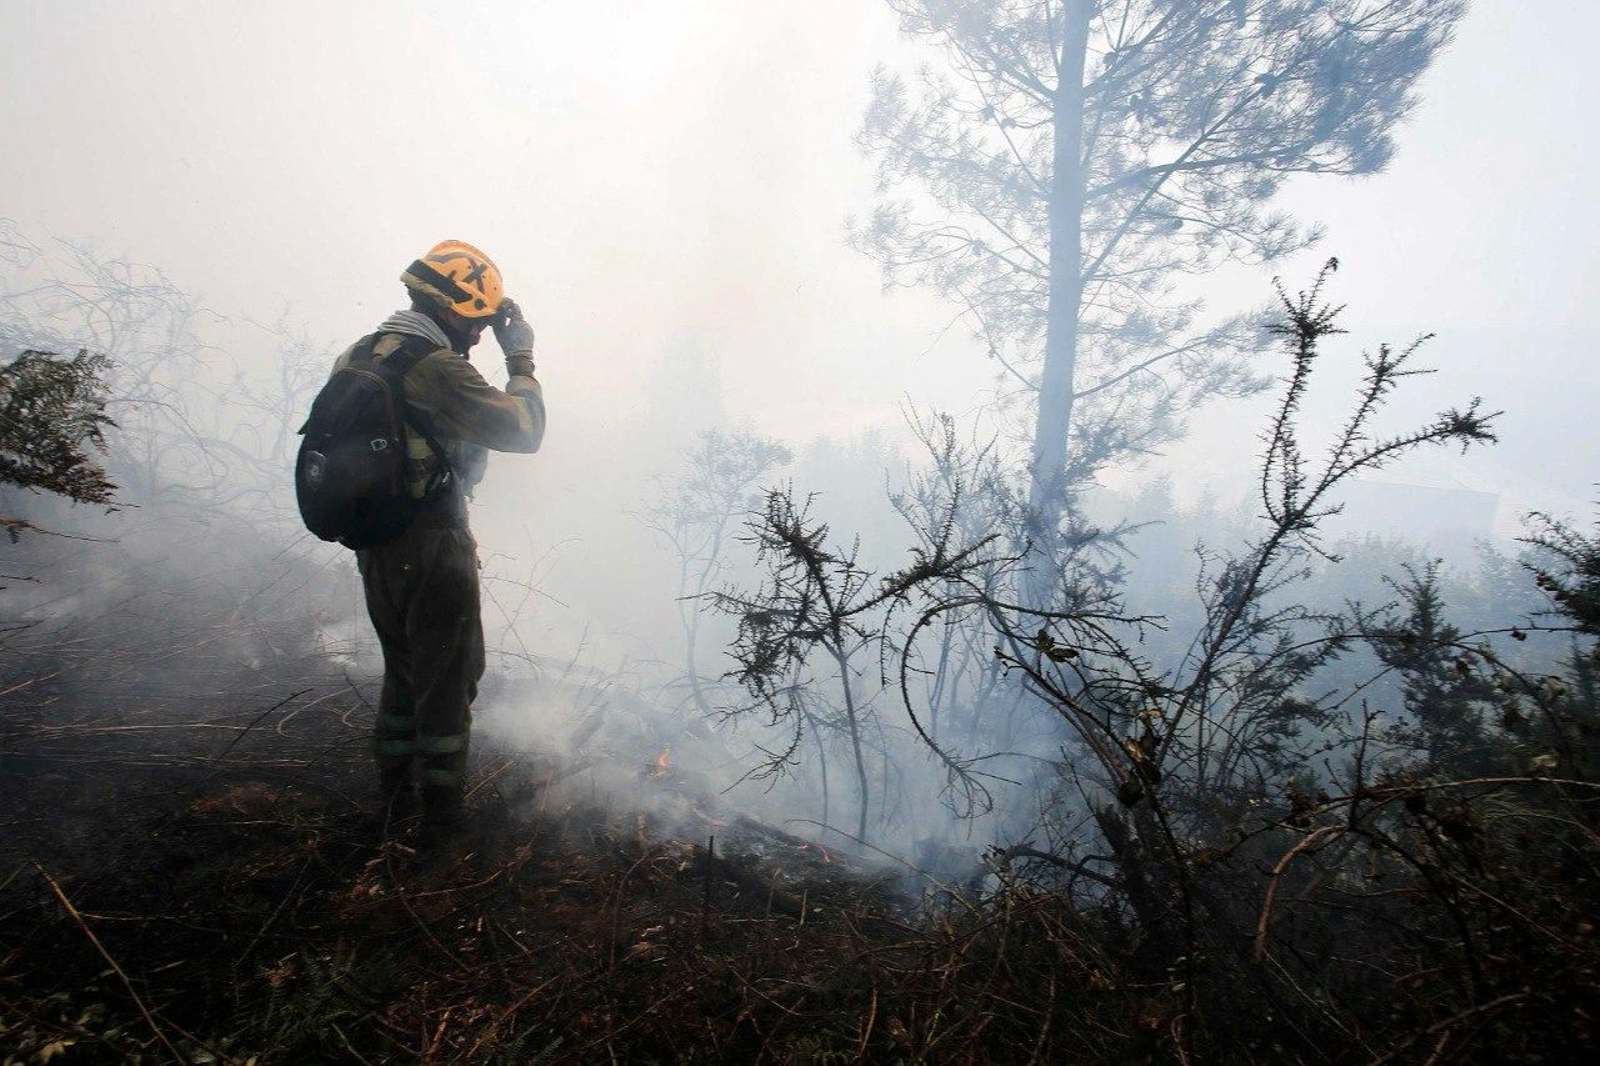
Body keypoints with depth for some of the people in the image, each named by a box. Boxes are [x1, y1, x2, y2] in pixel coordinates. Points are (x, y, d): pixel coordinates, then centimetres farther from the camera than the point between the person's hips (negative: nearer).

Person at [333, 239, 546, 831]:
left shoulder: (358, 356, 7)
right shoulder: (439, 370, -20)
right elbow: (524, 429, -16)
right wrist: (521, 362, -5)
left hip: (372, 545, 8)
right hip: (431, 549, -8)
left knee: (403, 669, 23)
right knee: (449, 676, 8)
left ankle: (393, 793, 35)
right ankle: (442, 807, 20)